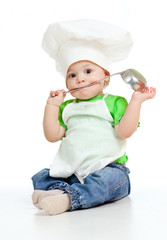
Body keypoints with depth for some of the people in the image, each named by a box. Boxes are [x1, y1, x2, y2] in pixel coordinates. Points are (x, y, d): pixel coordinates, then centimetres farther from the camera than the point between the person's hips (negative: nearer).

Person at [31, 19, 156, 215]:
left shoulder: (115, 102, 5)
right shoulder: (67, 107, 18)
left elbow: (124, 131, -10)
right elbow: (52, 136, 9)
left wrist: (136, 101, -13)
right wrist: (52, 105, 6)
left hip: (108, 168, -4)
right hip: (71, 172, 5)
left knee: (106, 180, -36)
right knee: (41, 178, -11)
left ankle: (68, 199, -47)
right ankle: (60, 189, -35)